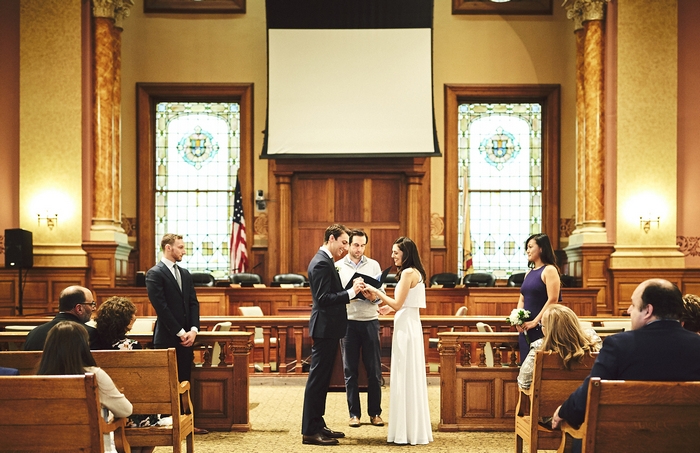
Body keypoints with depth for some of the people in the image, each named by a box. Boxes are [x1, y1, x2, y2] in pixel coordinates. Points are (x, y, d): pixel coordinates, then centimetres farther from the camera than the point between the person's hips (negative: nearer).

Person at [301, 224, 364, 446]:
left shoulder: (325, 261, 15)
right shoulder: (321, 263, -17)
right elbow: (323, 298, -23)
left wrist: (352, 289, 4)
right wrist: (351, 292, -24)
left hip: (328, 329, 11)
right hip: (325, 328, -11)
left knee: (321, 378, 14)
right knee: (317, 378, -7)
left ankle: (317, 425, 22)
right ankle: (309, 431, -3)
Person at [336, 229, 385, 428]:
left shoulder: (374, 265, 8)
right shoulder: (338, 266, 4)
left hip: (370, 320, 1)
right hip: (348, 321, -1)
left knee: (374, 369, 2)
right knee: (350, 370, 3)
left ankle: (375, 412, 10)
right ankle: (354, 413, 10)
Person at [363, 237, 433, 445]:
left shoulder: (408, 273, -15)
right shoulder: (415, 272, 14)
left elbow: (398, 304, -17)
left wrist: (377, 292, -9)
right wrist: (389, 307, 15)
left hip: (406, 327, -10)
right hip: (409, 325, 10)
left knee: (405, 376, -4)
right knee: (410, 377, 12)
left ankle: (407, 431, 1)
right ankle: (413, 428, 18)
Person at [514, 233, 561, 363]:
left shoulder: (549, 270, -7)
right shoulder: (529, 273, 17)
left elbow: (553, 300, -15)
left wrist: (535, 322, -16)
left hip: (542, 328, -8)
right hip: (525, 329, 8)